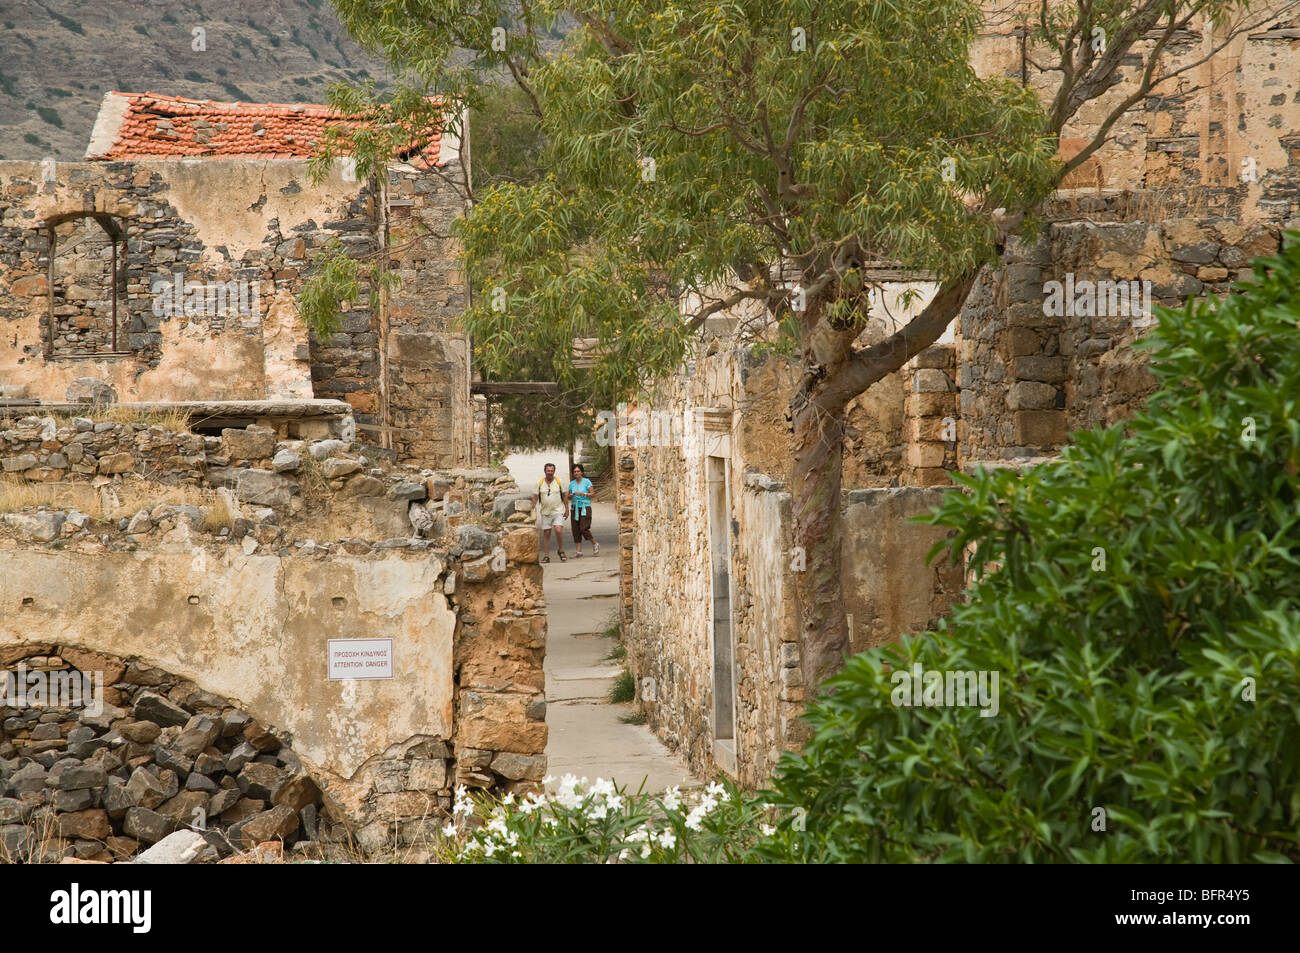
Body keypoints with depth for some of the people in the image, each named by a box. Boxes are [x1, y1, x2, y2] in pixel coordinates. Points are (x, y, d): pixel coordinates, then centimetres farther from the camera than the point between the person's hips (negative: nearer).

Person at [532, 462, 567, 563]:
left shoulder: (559, 482, -1)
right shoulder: (540, 483, 1)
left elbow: (564, 495, 8)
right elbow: (535, 497, 5)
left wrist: (567, 509, 7)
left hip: (558, 511, -2)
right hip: (545, 512, 2)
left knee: (558, 530, -18)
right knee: (546, 533, 2)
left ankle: (561, 550, 3)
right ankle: (546, 556, 9)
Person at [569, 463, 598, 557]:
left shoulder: (587, 481, -3)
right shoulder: (572, 483, 10)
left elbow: (592, 494, -5)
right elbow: (569, 497, 15)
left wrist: (583, 494, -19)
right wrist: (571, 495, -7)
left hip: (585, 508, -5)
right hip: (575, 508, 5)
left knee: (584, 529, -14)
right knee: (576, 530, -1)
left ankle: (595, 544, 10)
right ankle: (579, 552, 3)